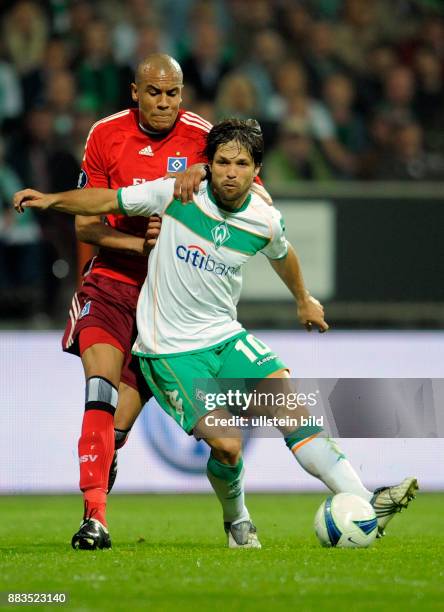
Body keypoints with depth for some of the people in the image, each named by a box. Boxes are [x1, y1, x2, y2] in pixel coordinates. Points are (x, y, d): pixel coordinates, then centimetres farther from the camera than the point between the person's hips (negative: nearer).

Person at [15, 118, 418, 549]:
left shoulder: (266, 221, -3)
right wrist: (52, 200, -13)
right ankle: (236, 521, 13)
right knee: (226, 445, -18)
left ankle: (362, 503, -14)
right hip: (169, 349, -4)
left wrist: (304, 300, 36)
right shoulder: (175, 195, -12)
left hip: (225, 336, 4)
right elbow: (107, 202, -1)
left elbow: (282, 255, 21)